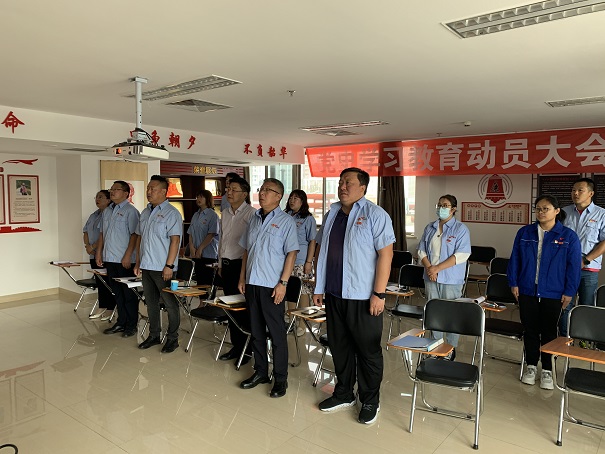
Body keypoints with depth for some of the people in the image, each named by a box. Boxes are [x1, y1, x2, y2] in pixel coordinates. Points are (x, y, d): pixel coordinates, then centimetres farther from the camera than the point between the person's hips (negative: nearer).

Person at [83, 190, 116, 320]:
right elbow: (86, 231, 16)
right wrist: (87, 246, 0)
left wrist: (93, 246, -14)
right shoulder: (93, 215, 17)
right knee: (99, 282, 13)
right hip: (94, 255, 8)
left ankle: (110, 309, 7)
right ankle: (101, 308, 22)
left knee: (107, 282, -2)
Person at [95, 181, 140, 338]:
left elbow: (134, 235, -15)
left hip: (124, 260, -8)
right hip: (110, 259, 8)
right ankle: (121, 323, 25)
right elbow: (102, 233, 21)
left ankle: (131, 325, 11)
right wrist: (99, 252, 14)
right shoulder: (107, 211, 15)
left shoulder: (130, 211, -9)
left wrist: (128, 256, -19)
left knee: (129, 294, 1)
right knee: (117, 293, 15)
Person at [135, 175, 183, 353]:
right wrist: (138, 262, 14)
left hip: (163, 267, -8)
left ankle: (172, 338, 12)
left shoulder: (171, 213, -10)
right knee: (151, 302, 15)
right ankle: (154, 335, 28)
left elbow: (175, 240, -16)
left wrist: (169, 265, -20)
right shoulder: (145, 213, 14)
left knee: (170, 304, 2)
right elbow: (140, 238, 18)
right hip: (146, 266, 8)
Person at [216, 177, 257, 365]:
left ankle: (247, 349, 13)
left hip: (241, 265, -7)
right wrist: (220, 264, 19)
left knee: (243, 308, -1)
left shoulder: (251, 213, -10)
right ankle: (236, 346, 26)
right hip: (227, 264, 7)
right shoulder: (225, 214, 13)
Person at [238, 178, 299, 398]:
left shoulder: (285, 221, -5)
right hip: (252, 283, 6)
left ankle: (280, 378, 14)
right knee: (256, 330, 14)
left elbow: (291, 253, -10)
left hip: (272, 285, -6)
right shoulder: (254, 219, 12)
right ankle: (260, 372, 28)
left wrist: (283, 283, -16)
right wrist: (242, 278, 12)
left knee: (276, 332, 2)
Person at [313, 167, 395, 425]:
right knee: (339, 347, 17)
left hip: (363, 297, -6)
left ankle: (370, 402, 25)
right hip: (333, 294, 6)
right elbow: (322, 251, 15)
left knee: (368, 351, 7)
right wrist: (319, 287, 13)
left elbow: (386, 253, -14)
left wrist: (379, 294, -18)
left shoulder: (375, 215, -8)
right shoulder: (332, 214, 11)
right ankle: (343, 394, 34)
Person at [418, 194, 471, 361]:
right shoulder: (430, 228, 12)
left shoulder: (461, 229, -4)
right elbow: (421, 250, 9)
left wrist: (437, 268, -17)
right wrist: (429, 268, -9)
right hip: (431, 278, 5)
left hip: (451, 279, -4)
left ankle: (451, 349, 17)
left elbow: (461, 255, -14)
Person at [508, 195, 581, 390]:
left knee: (549, 332, 10)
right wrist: (513, 283, 2)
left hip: (553, 294, -2)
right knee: (530, 330, 12)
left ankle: (547, 370, 24)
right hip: (527, 291, 2)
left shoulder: (569, 236, -4)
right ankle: (531, 366, 27)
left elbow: (574, 266, -3)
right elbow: (515, 259, 6)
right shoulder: (524, 233, 2)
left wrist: (569, 292, -5)